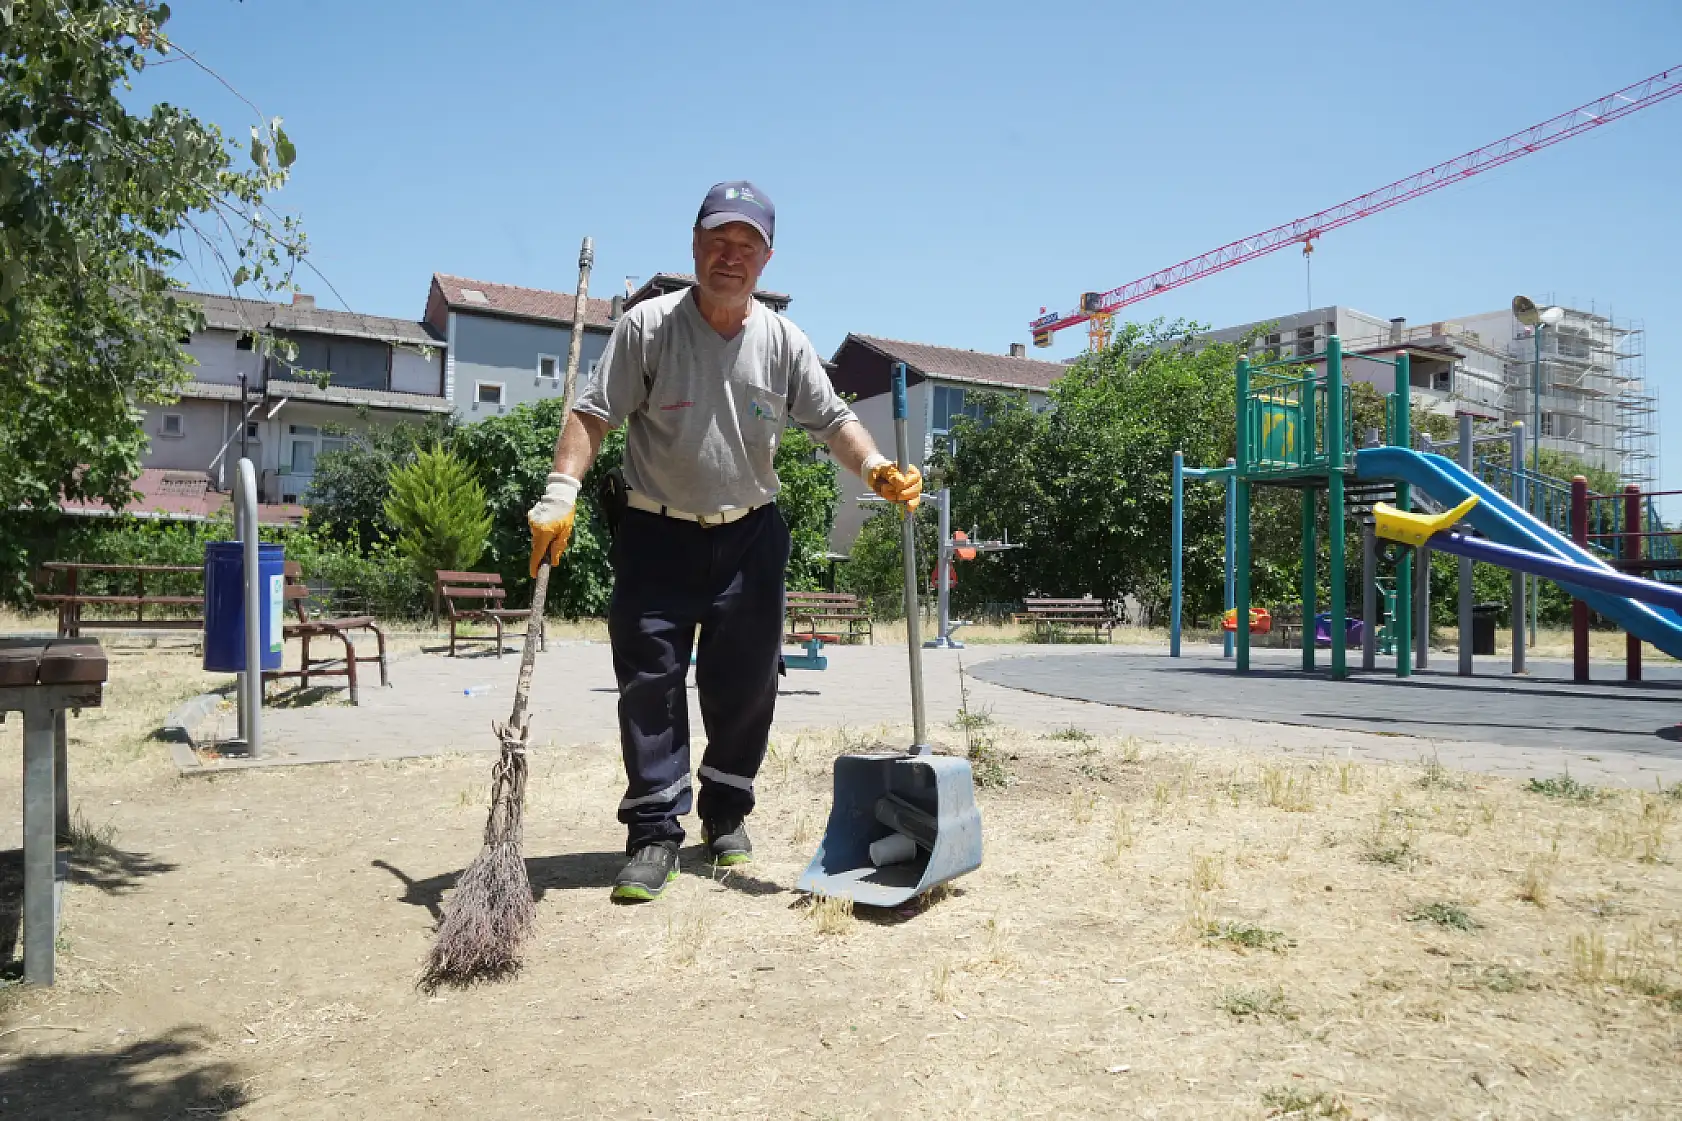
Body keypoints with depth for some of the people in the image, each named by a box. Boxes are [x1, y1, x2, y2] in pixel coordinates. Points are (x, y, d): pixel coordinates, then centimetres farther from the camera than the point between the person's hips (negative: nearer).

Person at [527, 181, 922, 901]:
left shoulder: (782, 341, 1)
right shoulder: (647, 326, -7)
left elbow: (832, 420, 2)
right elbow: (593, 414, -10)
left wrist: (877, 469, -16)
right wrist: (561, 493, -23)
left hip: (750, 536, 3)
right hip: (657, 535, -2)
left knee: (746, 681, 8)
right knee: (650, 680, -4)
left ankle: (726, 811, 27)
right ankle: (654, 833, 5)